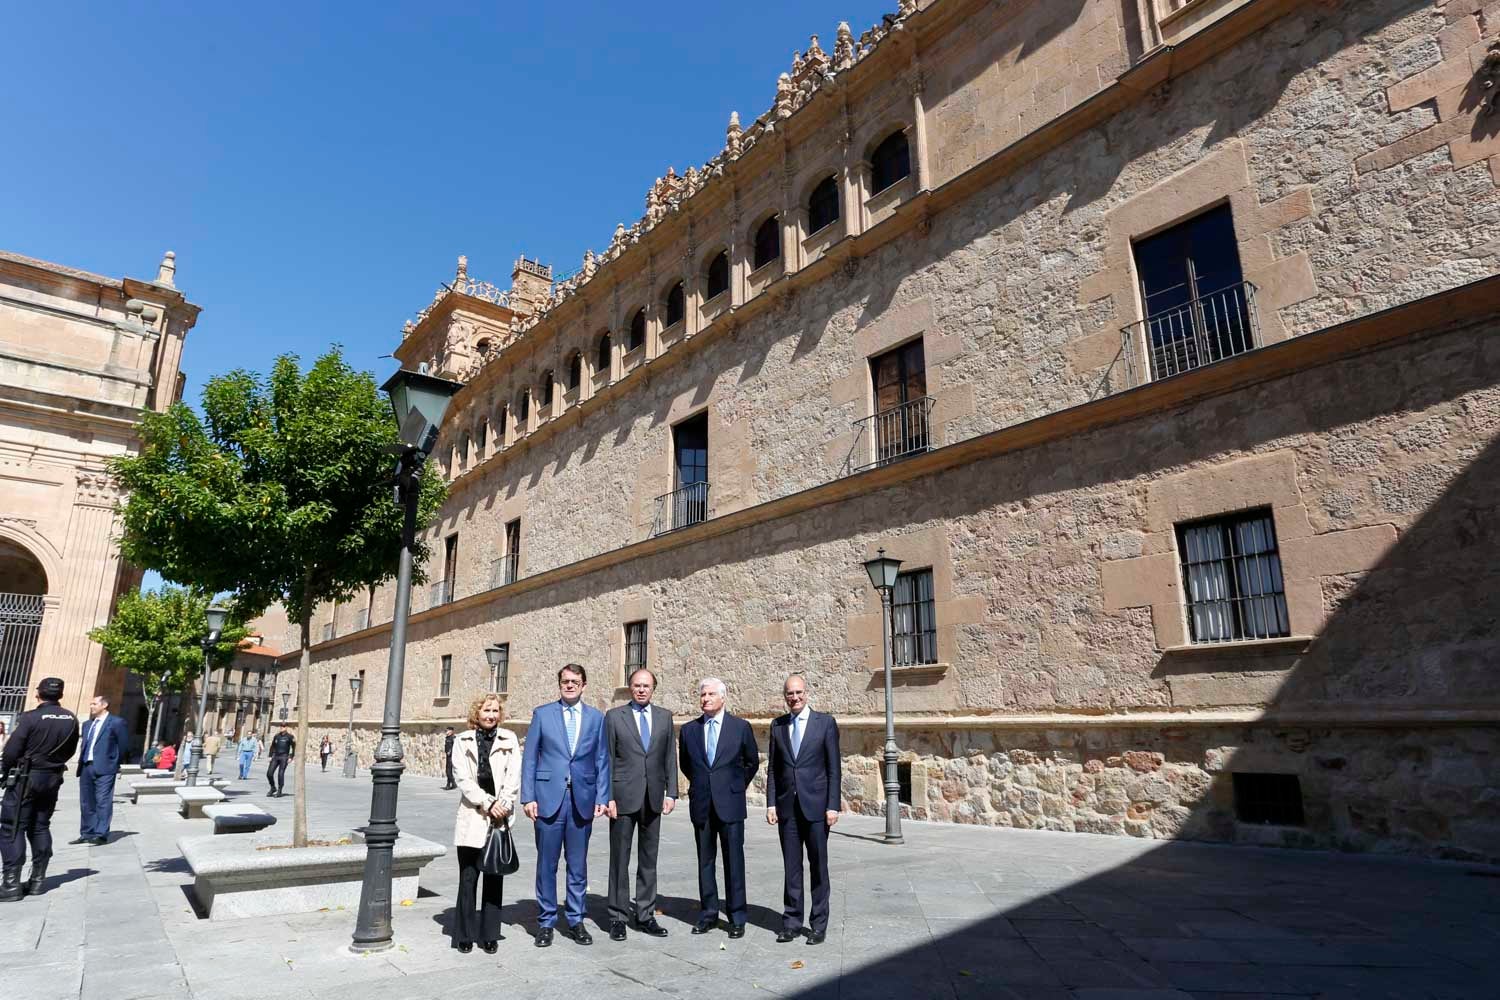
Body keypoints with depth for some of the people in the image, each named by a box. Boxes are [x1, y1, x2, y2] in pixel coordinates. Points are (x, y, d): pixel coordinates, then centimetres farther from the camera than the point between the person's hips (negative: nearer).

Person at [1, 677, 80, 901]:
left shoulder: (30, 718, -16)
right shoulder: (71, 720, 0)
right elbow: (70, 751, 6)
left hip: (25, 779, -5)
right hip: (53, 779, 5)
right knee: (40, 827, 14)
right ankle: (37, 881, 17)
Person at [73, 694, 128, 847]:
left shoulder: (116, 722, -4)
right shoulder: (87, 724, 18)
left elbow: (124, 745, -2)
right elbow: (85, 745, 21)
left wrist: (116, 764, 4)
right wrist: (81, 763, 12)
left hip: (104, 768, -7)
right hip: (86, 767, 7)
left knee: (103, 801, -8)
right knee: (86, 802, 11)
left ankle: (101, 834, -7)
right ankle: (87, 834, 20)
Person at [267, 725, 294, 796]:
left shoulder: (290, 737, 0)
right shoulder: (276, 736, 12)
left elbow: (294, 748, -1)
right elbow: (272, 746, 19)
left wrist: (291, 757, -8)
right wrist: (270, 756, 10)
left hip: (284, 757, -4)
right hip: (275, 756, 4)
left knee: (280, 774, -8)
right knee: (269, 773, -3)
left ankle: (279, 792, 2)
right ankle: (273, 788, 19)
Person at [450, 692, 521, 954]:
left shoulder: (509, 740, 6)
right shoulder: (463, 742, 5)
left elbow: (513, 778, 1)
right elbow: (463, 779, -3)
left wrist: (503, 805, -11)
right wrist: (487, 804, -11)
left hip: (500, 818, 1)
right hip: (472, 818, -1)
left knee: (495, 878, 5)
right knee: (468, 878, 2)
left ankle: (490, 935, 16)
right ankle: (465, 935, 16)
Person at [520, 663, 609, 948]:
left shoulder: (596, 717, 7)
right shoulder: (542, 714, 3)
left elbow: (602, 760, 7)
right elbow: (530, 758, 2)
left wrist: (601, 798, -1)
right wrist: (528, 797, -5)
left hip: (582, 799, 1)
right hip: (549, 797, -1)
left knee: (578, 865, 10)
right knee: (547, 864, 6)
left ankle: (575, 921, 23)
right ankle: (545, 922, 20)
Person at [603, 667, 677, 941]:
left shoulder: (664, 717, 8)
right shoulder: (614, 716, 0)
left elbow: (670, 757, 8)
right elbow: (607, 760, -2)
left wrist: (671, 792, 0)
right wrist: (608, 797, -9)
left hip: (653, 798, 3)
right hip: (624, 797, -3)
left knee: (649, 860, 10)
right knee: (620, 859, 5)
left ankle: (645, 915, 21)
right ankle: (618, 917, 16)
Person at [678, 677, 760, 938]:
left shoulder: (740, 727, -2)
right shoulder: (689, 730, 4)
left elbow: (752, 762, 10)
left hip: (730, 804, -2)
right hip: (701, 806, 2)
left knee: (734, 860, 2)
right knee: (705, 860, 9)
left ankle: (737, 917, 12)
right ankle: (708, 914, 21)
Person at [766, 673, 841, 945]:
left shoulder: (825, 722, -1)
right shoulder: (777, 725, 8)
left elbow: (833, 767, -3)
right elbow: (772, 768, 9)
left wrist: (833, 805, -8)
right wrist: (771, 803, 2)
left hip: (815, 805, -2)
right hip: (787, 807, 2)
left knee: (818, 866, 6)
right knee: (791, 867, 8)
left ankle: (819, 924, 18)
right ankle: (792, 921, 19)